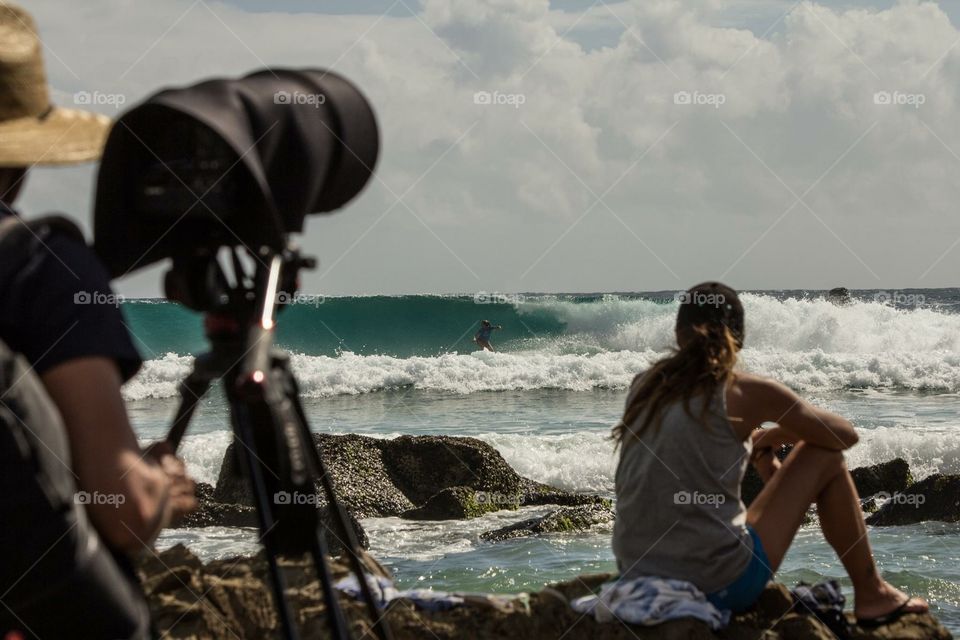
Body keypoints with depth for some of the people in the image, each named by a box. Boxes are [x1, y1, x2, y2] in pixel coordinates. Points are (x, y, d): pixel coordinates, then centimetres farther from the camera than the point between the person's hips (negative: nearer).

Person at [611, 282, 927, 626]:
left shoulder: (643, 386, 7)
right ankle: (871, 594, 23)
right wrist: (774, 436, 24)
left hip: (638, 583, 6)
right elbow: (845, 435, 9)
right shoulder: (748, 392, -7)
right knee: (824, 457, 12)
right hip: (718, 589, -6)